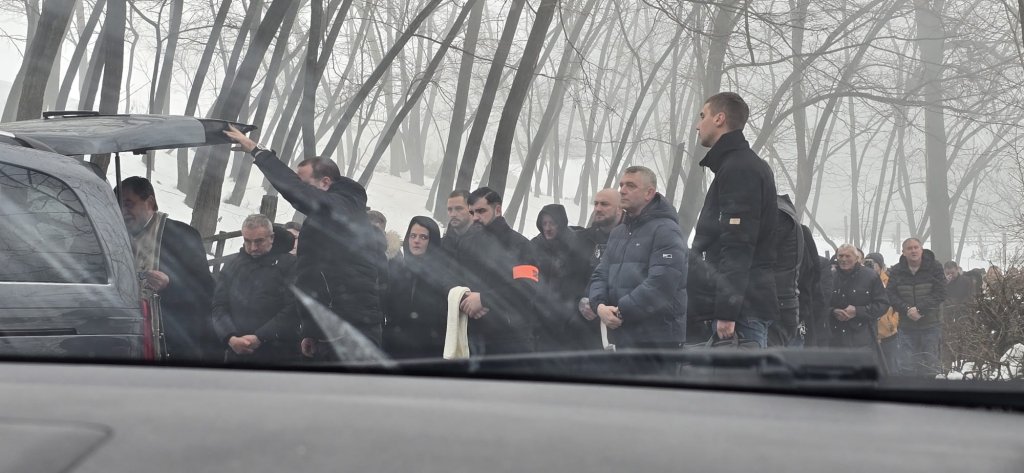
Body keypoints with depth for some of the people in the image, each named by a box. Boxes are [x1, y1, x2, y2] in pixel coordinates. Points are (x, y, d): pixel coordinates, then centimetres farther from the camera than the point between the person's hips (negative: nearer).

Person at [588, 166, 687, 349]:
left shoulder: (666, 230, -8)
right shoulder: (618, 233, 20)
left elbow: (661, 283, -19)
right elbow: (601, 274, 14)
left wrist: (622, 311, -17)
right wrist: (599, 305, -7)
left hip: (658, 339, -8)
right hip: (622, 336, 8)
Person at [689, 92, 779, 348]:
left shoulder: (738, 169, -10)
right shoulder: (750, 165, 23)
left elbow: (737, 246, -19)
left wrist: (726, 311, -22)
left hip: (742, 306, -10)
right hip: (749, 304, 10)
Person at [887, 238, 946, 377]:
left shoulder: (934, 267, -1)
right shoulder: (896, 271, 4)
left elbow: (940, 293, -7)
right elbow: (891, 295, -1)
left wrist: (920, 309, -17)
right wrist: (907, 309, -18)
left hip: (930, 325, -1)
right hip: (906, 325, 1)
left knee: (930, 365, 3)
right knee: (907, 366, 0)